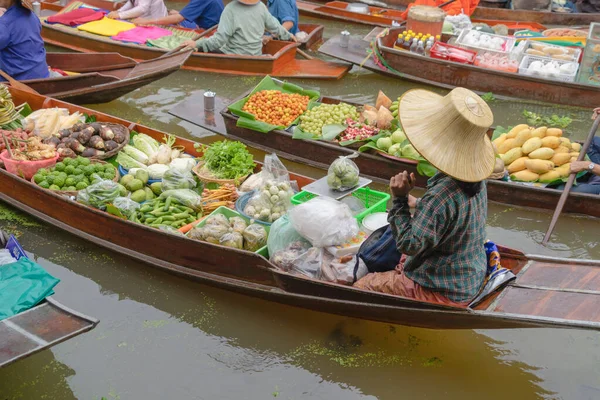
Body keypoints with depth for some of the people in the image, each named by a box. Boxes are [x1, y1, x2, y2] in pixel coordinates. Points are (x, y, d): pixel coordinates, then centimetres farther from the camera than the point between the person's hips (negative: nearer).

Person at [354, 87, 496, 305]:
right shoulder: (476, 178, -5)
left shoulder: (441, 197, -34)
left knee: (362, 286, 6)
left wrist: (400, 200, -21)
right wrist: (418, 204, 13)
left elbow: (409, 244, -26)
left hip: (444, 293, -9)